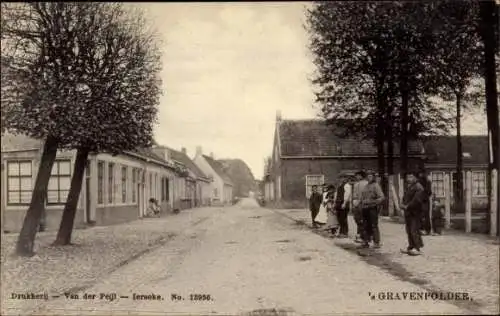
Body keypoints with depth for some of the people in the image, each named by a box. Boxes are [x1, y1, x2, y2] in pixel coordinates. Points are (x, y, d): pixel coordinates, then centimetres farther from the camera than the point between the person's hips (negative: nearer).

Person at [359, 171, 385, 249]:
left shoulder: (376, 185, -5)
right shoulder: (366, 186, 17)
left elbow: (382, 197, -13)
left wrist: (373, 202, -21)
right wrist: (362, 203, 12)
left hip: (372, 208, -7)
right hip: (365, 209, 7)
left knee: (374, 226, -5)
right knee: (365, 226, 11)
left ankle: (376, 243, 1)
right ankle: (365, 242, 19)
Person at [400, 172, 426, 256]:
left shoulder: (418, 187, -11)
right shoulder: (409, 187, 20)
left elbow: (416, 200, -21)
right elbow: (405, 198, 22)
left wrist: (407, 206, -19)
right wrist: (403, 204, 1)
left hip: (415, 212, -10)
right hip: (408, 212, 10)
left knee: (414, 231, -11)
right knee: (409, 231, 12)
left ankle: (417, 248, -6)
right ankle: (411, 247, 20)